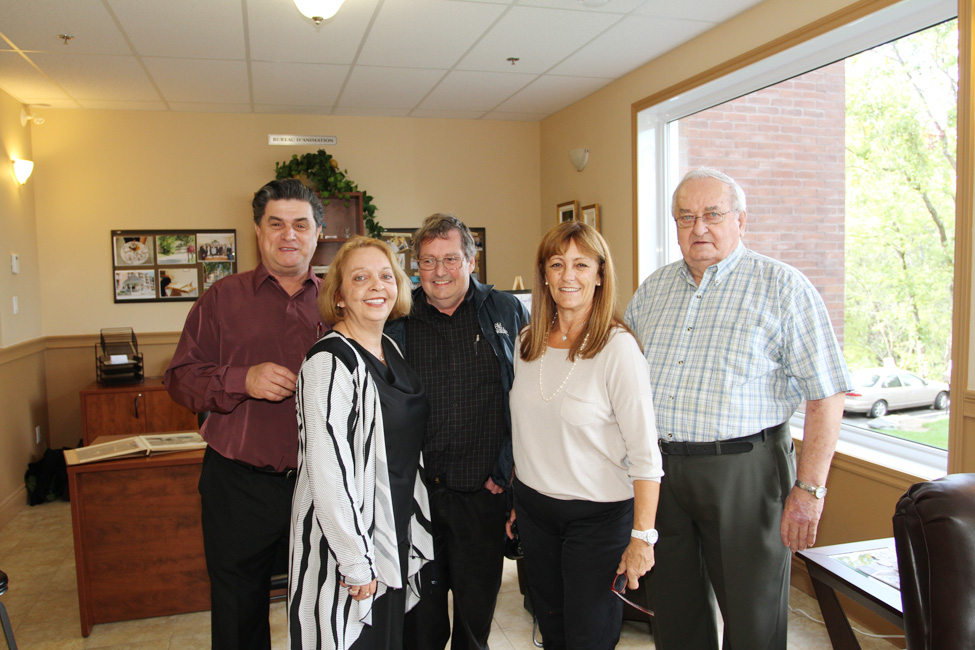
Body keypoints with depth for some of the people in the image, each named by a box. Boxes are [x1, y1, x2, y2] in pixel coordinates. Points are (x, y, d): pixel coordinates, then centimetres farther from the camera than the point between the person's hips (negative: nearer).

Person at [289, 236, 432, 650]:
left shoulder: (390, 349, 5)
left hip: (397, 530, 8)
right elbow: (328, 472, -24)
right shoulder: (330, 362, -21)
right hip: (346, 535, -8)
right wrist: (356, 564, -22)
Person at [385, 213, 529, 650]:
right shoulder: (396, 320, 1)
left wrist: (508, 468, -2)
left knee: (478, 612, 15)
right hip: (415, 492, 0)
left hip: (483, 490, 1)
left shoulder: (508, 313, 2)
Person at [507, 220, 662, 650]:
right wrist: (516, 501, 13)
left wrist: (642, 536, -18)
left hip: (598, 513, -5)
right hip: (533, 507, 6)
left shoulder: (617, 346, -17)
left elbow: (645, 452, -17)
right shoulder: (529, 342, 2)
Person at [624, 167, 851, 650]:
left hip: (742, 470, -4)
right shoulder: (653, 289, 9)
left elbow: (826, 396, -9)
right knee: (675, 610, 18)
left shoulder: (783, 288, -6)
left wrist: (809, 489, -15)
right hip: (658, 469, 5)